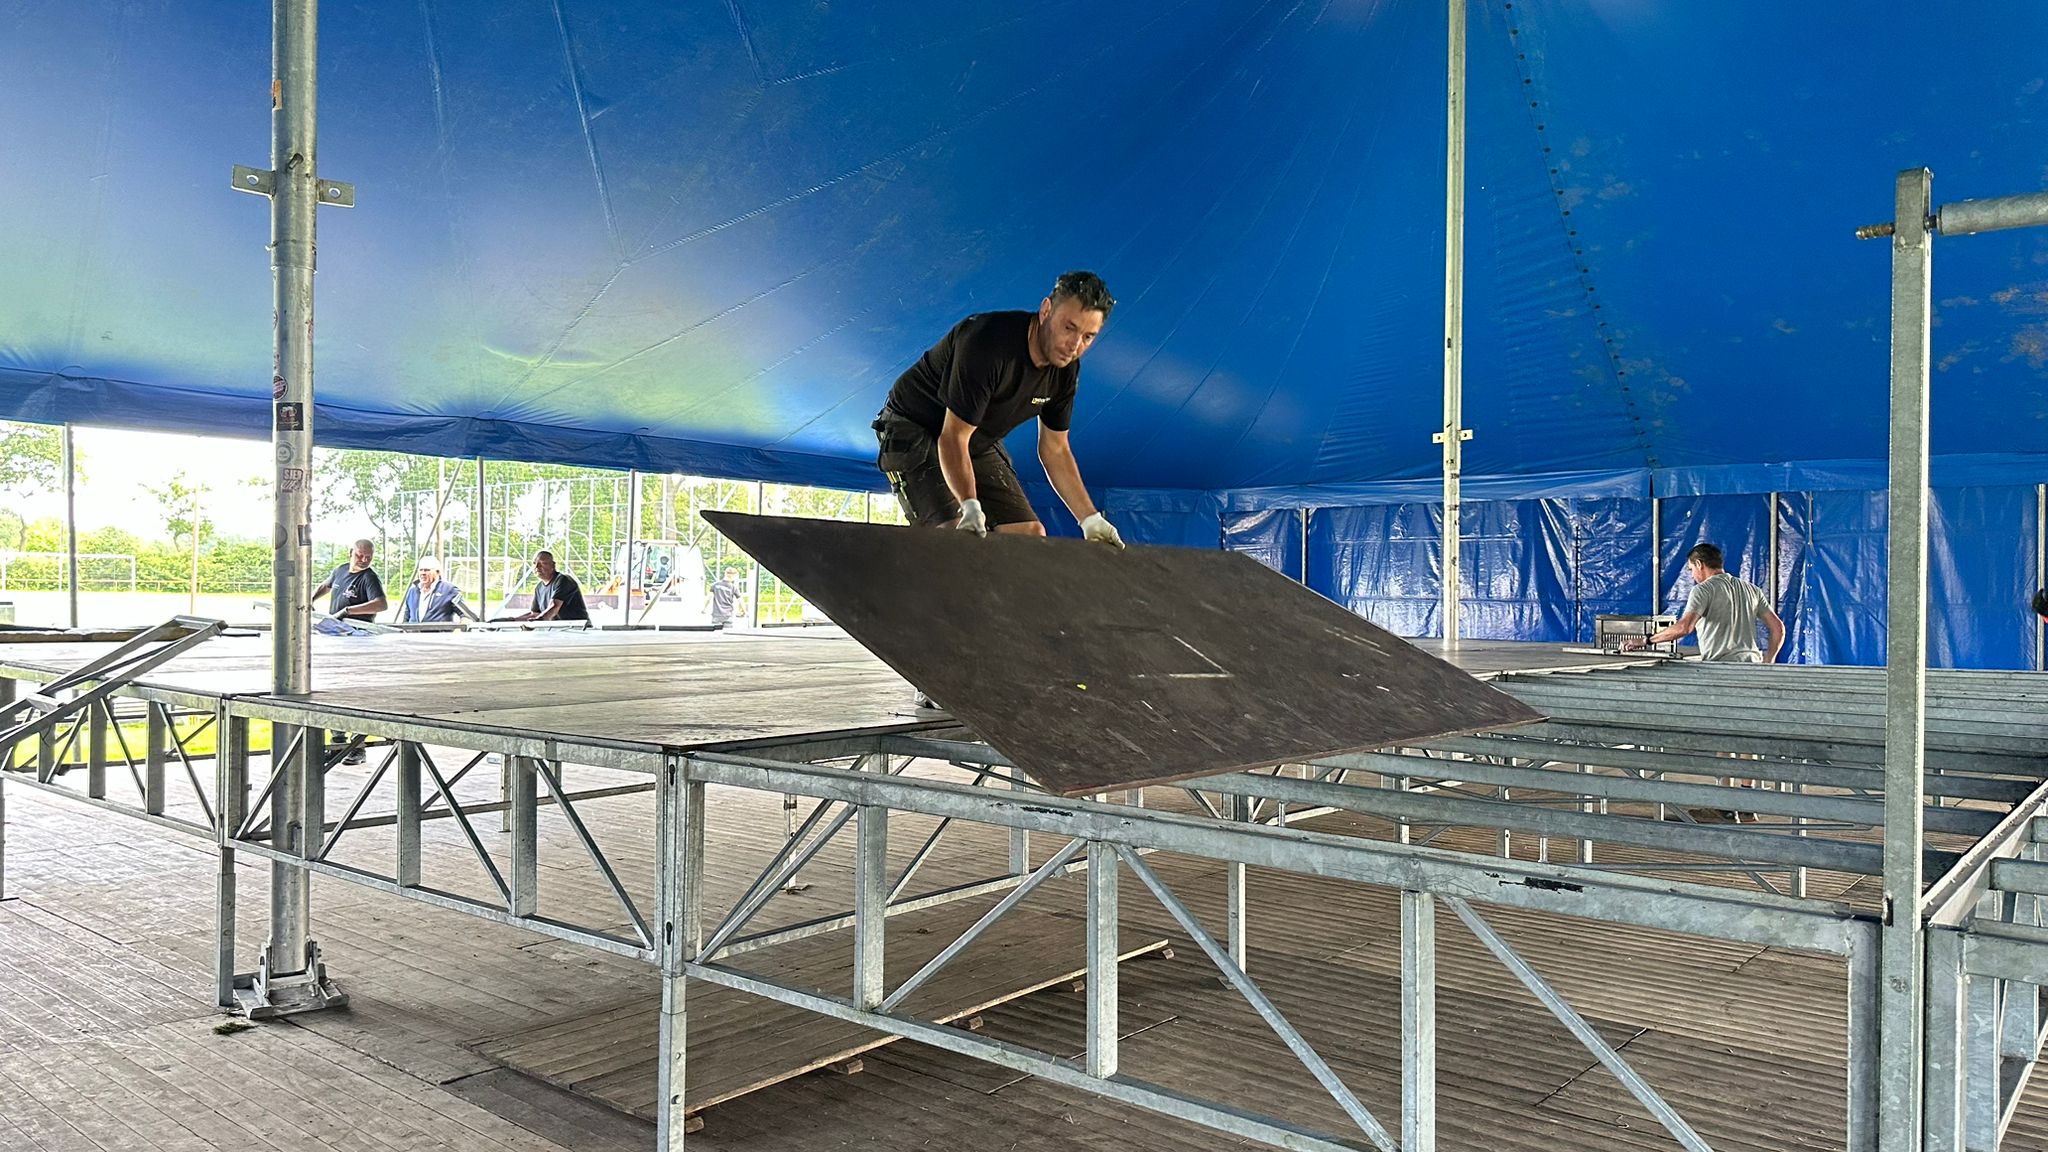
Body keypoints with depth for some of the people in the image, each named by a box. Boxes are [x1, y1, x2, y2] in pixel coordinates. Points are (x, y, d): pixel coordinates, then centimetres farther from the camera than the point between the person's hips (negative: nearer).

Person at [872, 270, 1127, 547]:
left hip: (980, 444, 8)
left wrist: (1091, 519, -3)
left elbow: (1055, 450, 3)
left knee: (1031, 534, -3)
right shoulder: (989, 343, -32)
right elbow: (953, 438, -33)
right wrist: (970, 506, -46)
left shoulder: (1066, 369, -8)